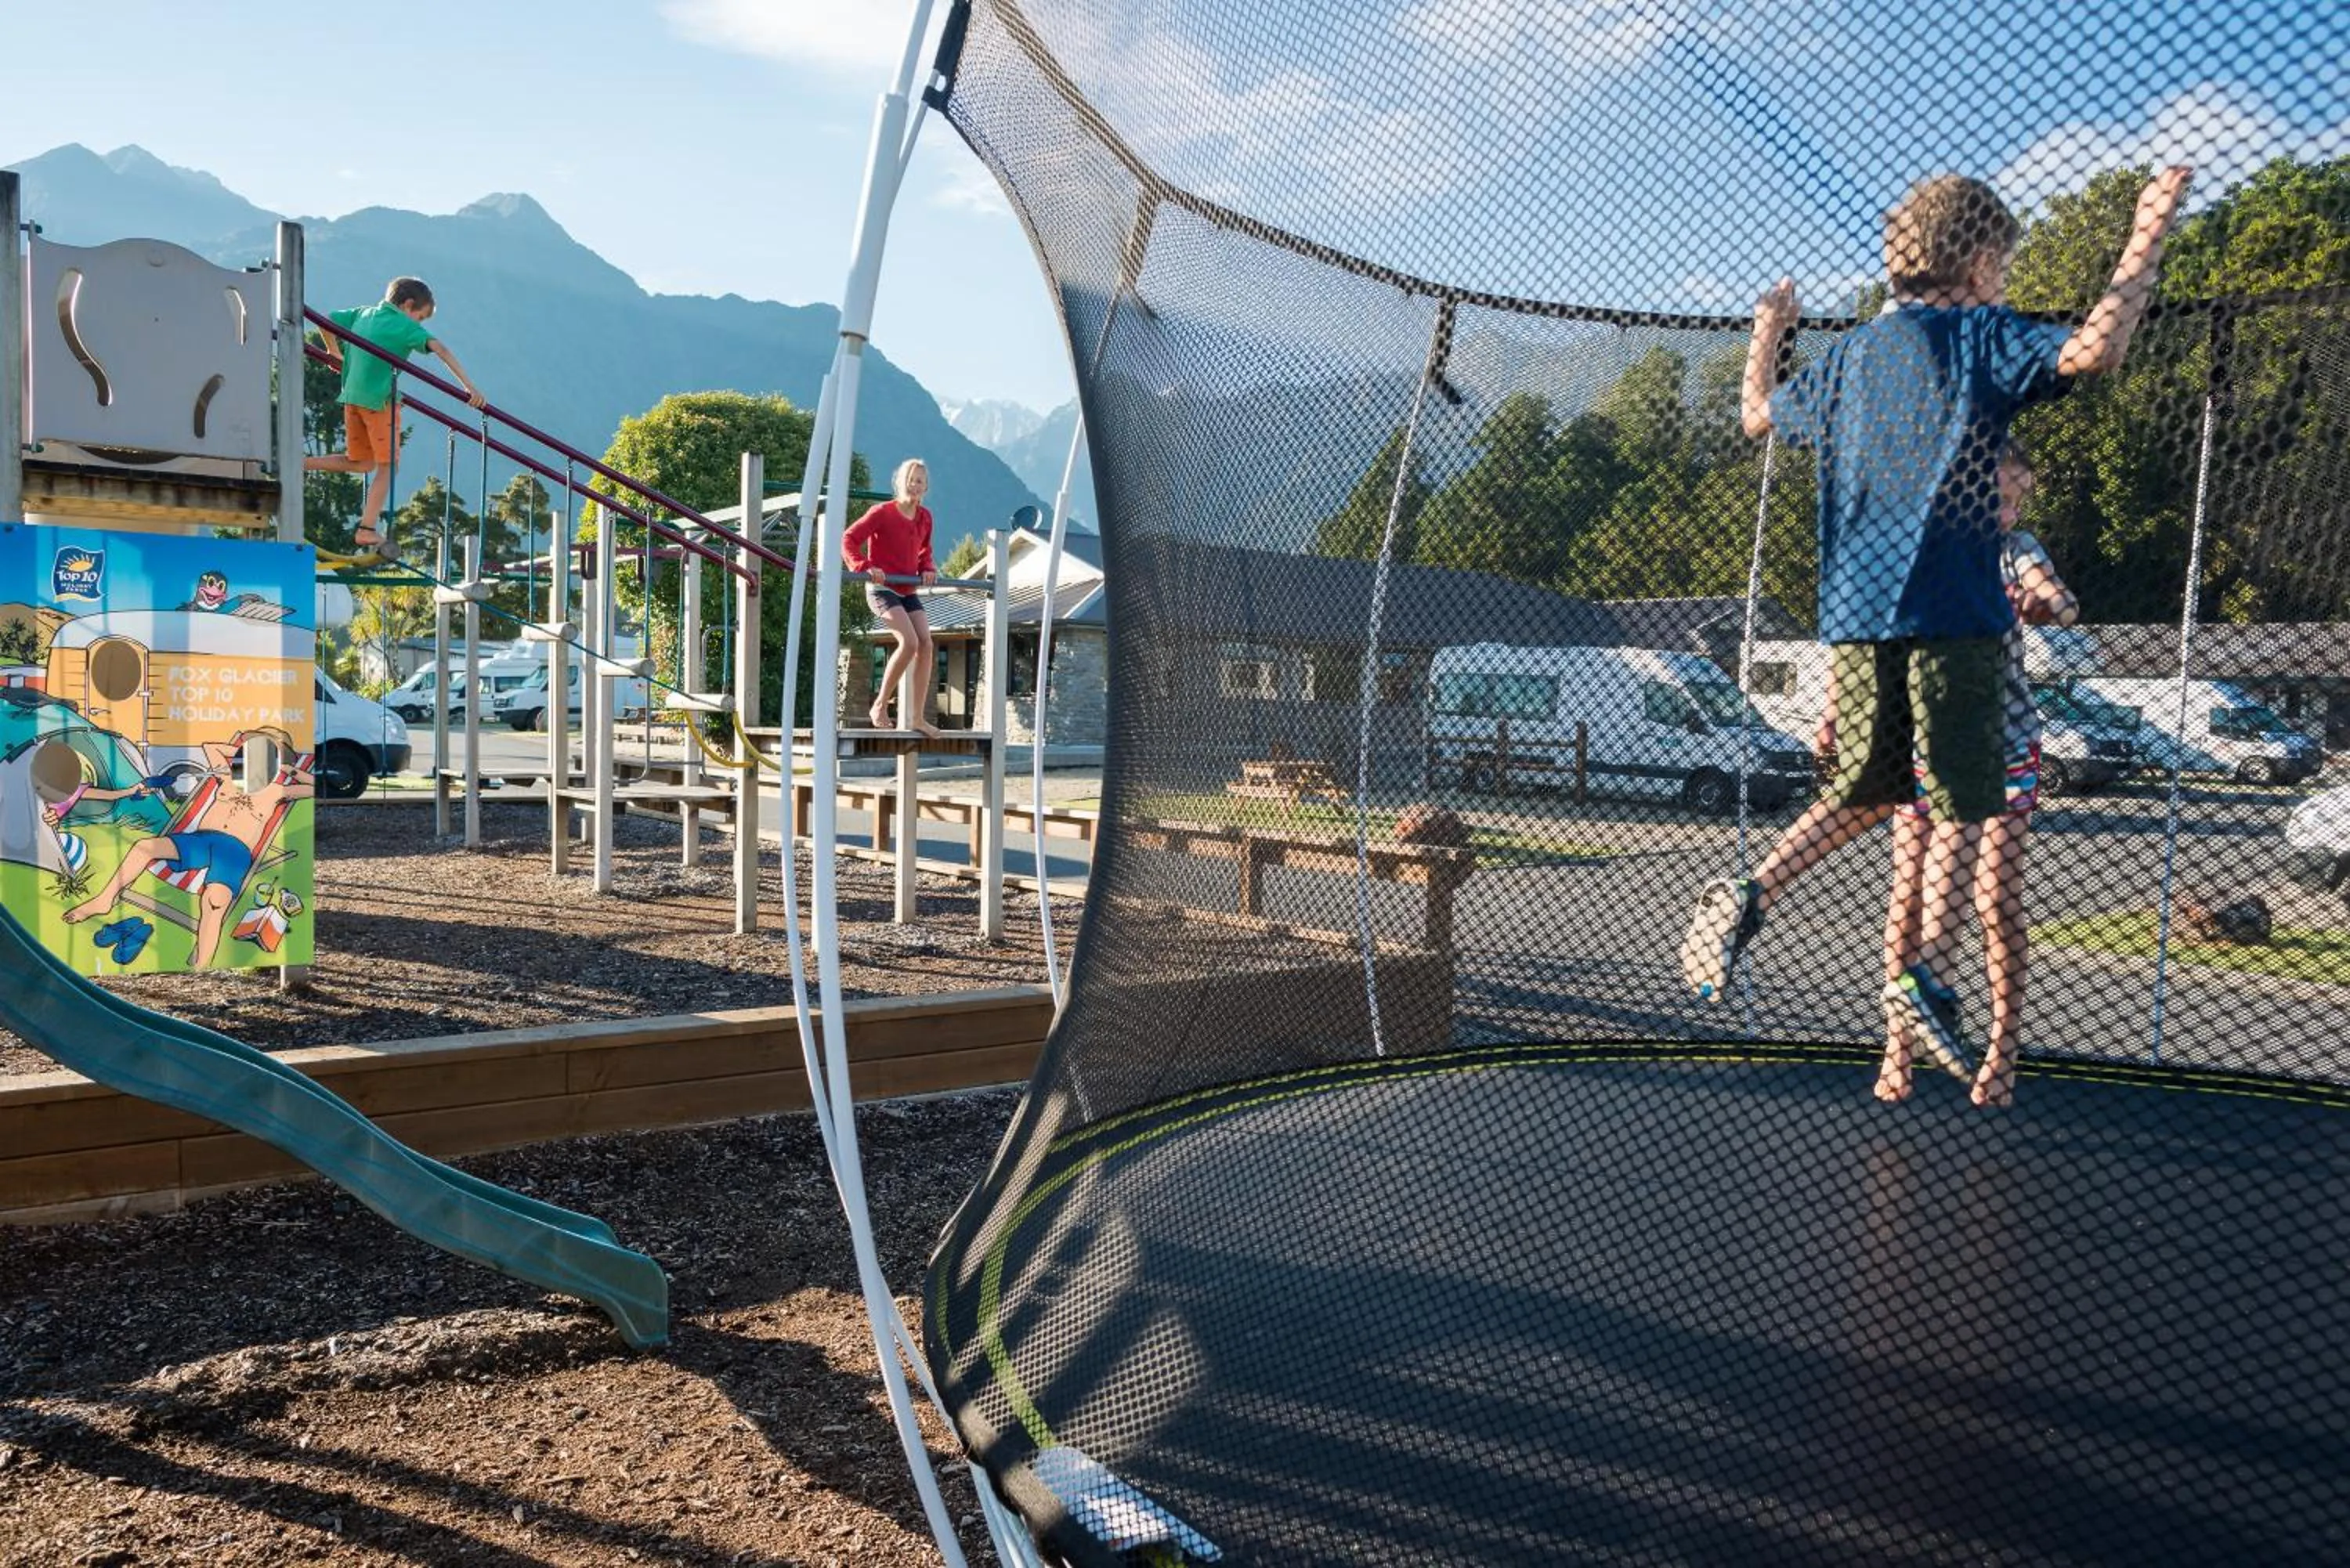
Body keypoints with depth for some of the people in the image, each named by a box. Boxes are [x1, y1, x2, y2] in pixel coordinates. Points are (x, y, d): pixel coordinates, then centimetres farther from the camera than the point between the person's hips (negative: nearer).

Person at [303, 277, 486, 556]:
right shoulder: (405, 325, -5)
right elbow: (440, 349, -17)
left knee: (360, 463, 21)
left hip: (352, 396, 7)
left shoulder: (363, 313, 16)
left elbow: (327, 319, 25)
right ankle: (368, 531, -2)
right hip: (379, 399, -7)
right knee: (387, 466, 1)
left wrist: (334, 351, 42)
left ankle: (298, 464, 11)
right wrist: (468, 386, -23)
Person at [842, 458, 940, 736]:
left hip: (909, 590, 7)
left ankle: (918, 717, -4)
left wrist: (928, 569, 2)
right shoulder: (882, 513, -9)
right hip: (882, 588, -7)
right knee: (909, 642, -24)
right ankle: (880, 705, -9)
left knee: (926, 643, -9)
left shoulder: (925, 517, 9)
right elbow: (849, 539, -14)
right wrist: (865, 566, -29)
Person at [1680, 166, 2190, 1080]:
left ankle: (1752, 896, -3)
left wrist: (1767, 335, 48)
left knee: (1867, 791, 14)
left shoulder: (1850, 354, 17)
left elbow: (1756, 417, 32)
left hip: (1856, 606, 5)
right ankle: (1924, 967, -5)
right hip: (1952, 609, -5)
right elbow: (2094, 351, -16)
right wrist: (2145, 246, -4)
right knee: (1958, 802, 3)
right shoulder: (1981, 336, 1)